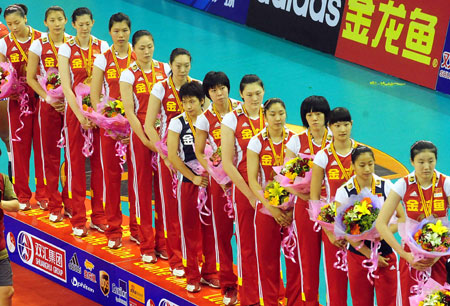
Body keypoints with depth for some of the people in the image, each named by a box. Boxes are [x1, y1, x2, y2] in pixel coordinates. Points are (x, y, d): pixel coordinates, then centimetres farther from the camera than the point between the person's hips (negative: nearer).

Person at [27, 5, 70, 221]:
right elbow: (31, 78, 0)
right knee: (51, 155, 2)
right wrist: (48, 98, -11)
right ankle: (54, 206, 9)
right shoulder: (39, 45, 0)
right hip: (49, 105, -1)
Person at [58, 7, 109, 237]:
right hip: (75, 108, -1)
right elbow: (66, 86, -8)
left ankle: (99, 217, 11)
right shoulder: (66, 49, -1)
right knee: (76, 163, 0)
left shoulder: (102, 47, 4)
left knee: (100, 162, 2)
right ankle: (78, 220, 6)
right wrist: (80, 114, -16)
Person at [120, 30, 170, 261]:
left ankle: (162, 241, 11)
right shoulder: (129, 75, -3)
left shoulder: (164, 69, 5)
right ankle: (146, 246, 5)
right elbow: (129, 111, -6)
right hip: (140, 132, -2)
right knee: (142, 186, 0)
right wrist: (145, 139, -13)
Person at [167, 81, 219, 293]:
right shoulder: (177, 123, -3)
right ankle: (192, 277, 11)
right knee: (191, 229, 3)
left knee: (210, 227, 5)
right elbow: (172, 156, -6)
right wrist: (193, 178, -8)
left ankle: (209, 272, 16)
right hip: (188, 180, -1)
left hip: (210, 180, 1)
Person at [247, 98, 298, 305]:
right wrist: (271, 207, -12)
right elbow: (252, 179, -4)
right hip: (267, 208, 0)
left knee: (295, 258, 1)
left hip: (293, 208, 0)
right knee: (268, 259, 3)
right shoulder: (257, 142, -1)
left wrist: (292, 208, -10)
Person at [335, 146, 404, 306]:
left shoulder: (386, 186, 0)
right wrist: (370, 255, -11)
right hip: (358, 255, 0)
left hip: (385, 254, 0)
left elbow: (402, 218, -1)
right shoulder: (344, 192, -3)